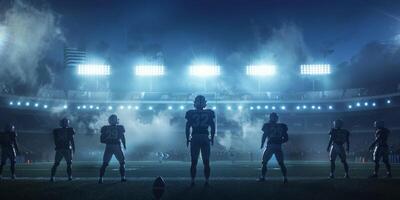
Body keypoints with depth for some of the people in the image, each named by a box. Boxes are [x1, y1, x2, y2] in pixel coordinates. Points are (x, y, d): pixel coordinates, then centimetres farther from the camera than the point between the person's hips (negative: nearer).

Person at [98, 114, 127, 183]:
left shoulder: (105, 128, 2)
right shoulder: (119, 128, -3)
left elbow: (102, 140, 3)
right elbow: (122, 138, 0)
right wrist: (124, 146, 14)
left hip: (108, 147, 2)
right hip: (117, 146, -2)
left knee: (104, 163, 9)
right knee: (122, 162, 15)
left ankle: (100, 178, 1)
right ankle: (122, 177, 10)